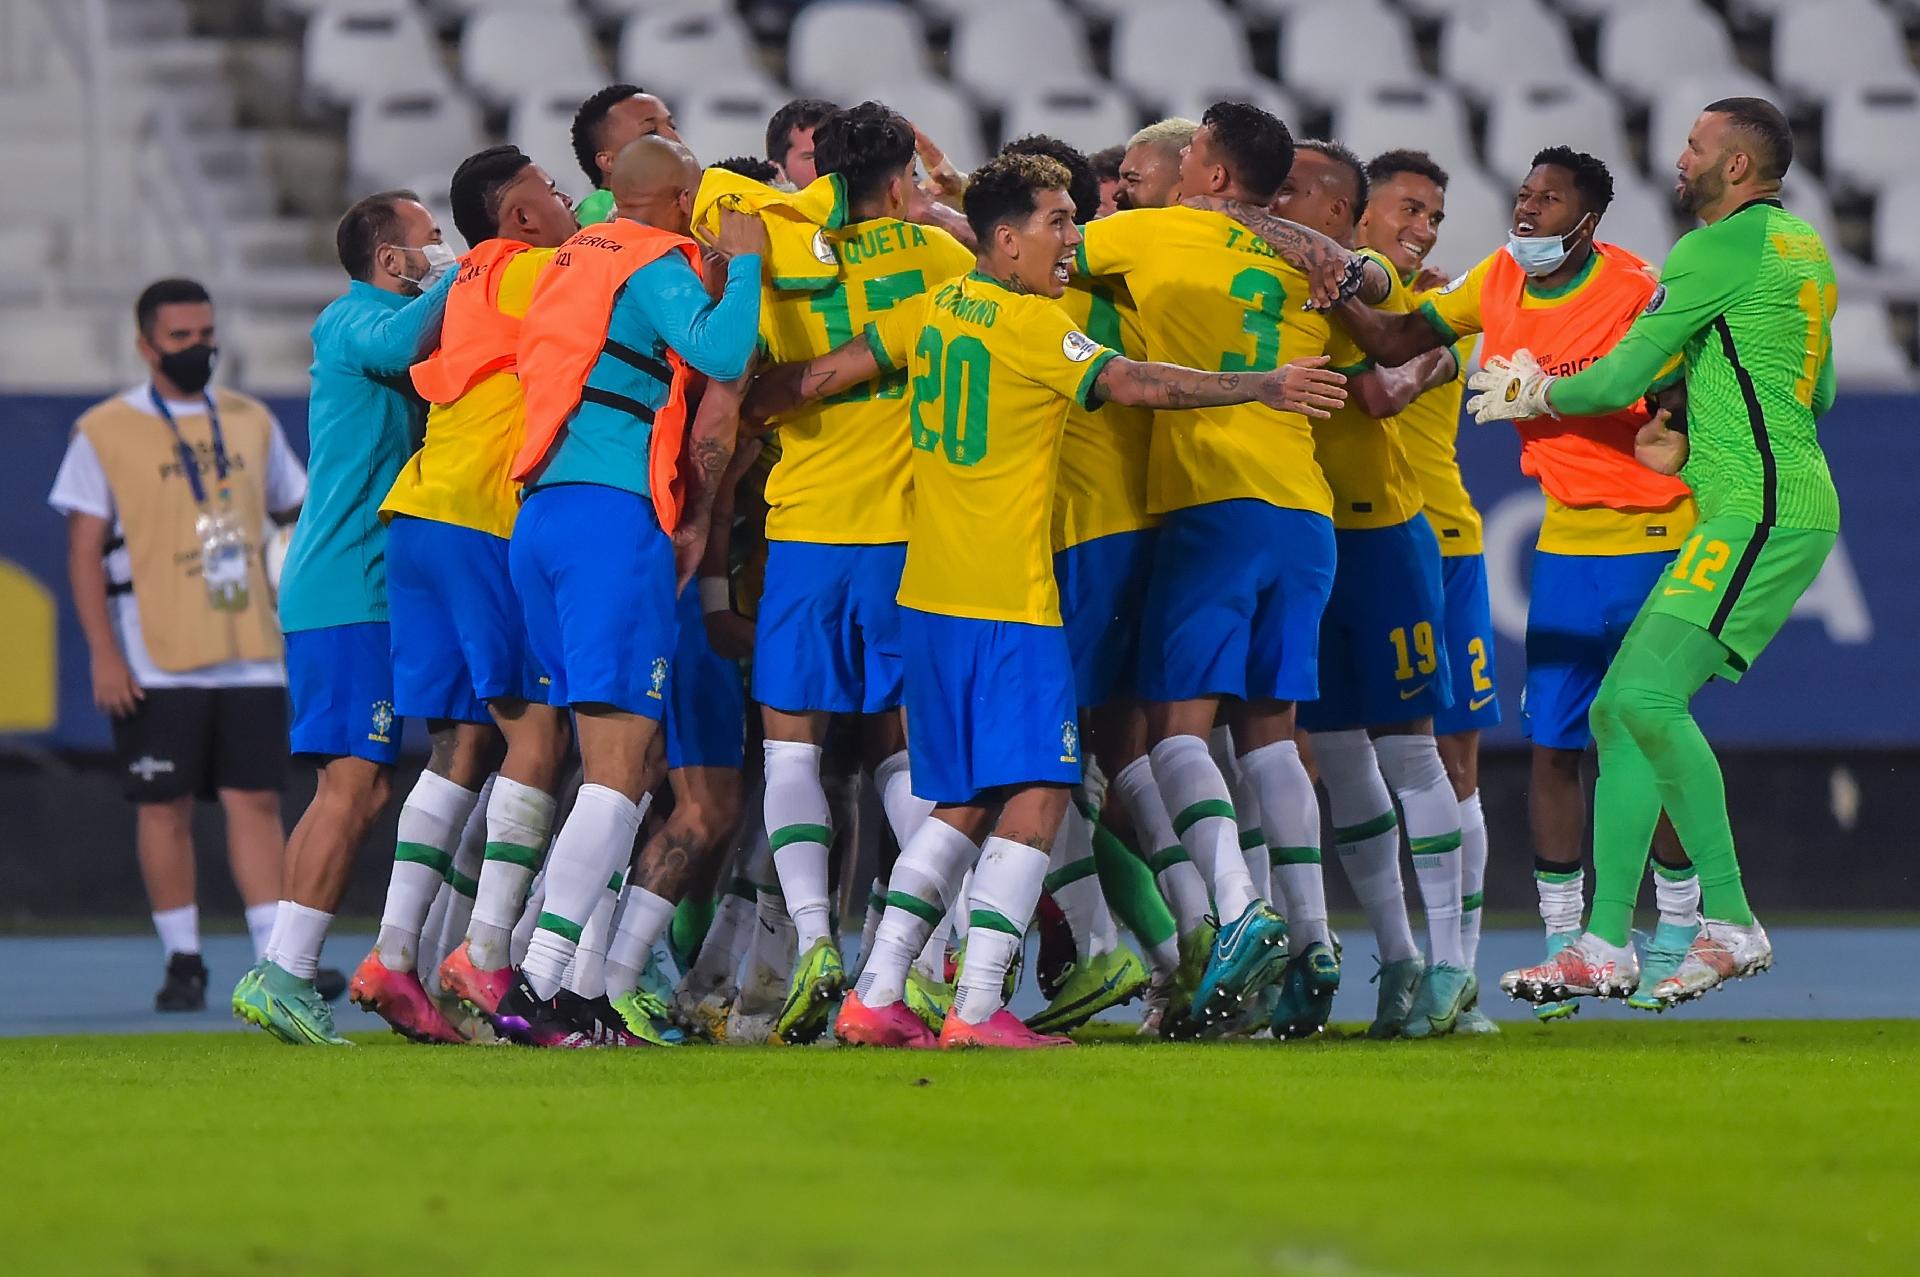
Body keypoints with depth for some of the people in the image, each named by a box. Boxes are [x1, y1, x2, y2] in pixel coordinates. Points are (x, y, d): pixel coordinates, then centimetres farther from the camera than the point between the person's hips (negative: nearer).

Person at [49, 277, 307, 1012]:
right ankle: (182, 961, 10)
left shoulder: (250, 422, 12)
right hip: (157, 667, -3)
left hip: (251, 656, 3)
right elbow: (85, 551, -3)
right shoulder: (105, 433, 0)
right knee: (165, 807, 0)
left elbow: (299, 513, 24)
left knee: (256, 800, -2)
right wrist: (104, 655, -10)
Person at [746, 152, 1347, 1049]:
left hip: (928, 599, 8)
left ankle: (876, 996, 9)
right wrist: (1262, 387, -20)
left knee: (963, 804, 15)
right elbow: (1133, 384, -20)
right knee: (1035, 796, -7)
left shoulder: (932, 312, 10)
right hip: (1009, 603, -8)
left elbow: (824, 374, 14)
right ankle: (978, 1008, -16)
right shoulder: (1034, 326, -11)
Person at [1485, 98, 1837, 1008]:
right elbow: (1818, 394, 30)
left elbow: (1621, 379, -8)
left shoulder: (1719, 249, -10)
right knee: (1617, 710, 7)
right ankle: (1606, 948, 6)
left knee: (1649, 696, -21)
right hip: (1767, 509, 10)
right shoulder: (1803, 251, 20)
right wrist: (1696, 443, 23)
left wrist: (1535, 395, 12)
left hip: (1761, 513, -10)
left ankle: (1731, 924, -18)